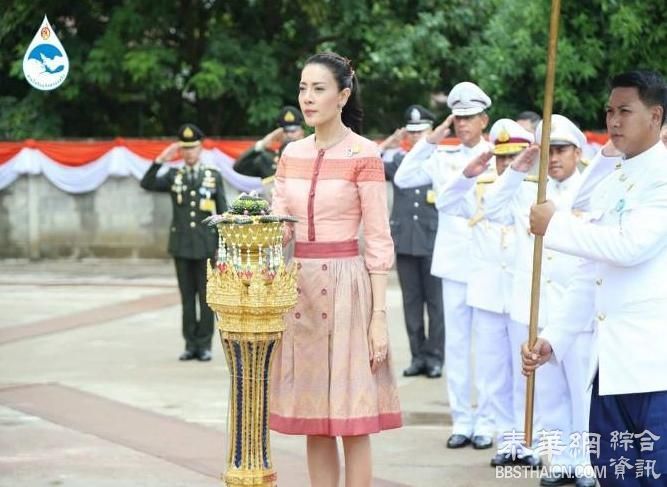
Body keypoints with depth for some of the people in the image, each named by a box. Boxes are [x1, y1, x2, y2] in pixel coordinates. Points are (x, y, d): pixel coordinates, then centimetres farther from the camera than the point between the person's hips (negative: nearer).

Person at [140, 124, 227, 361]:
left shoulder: (214, 176, 5)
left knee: (206, 296, 0)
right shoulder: (173, 176, 7)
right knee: (187, 296, 5)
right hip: (181, 245, 1)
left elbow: (222, 212, 4)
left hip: (205, 244, -1)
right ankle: (190, 344, 9)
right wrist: (161, 159, -16)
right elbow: (147, 184, -8)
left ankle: (204, 345, 5)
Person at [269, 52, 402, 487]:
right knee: (314, 420, 9)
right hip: (299, 286, 6)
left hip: (346, 285, -6)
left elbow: (379, 242, -9)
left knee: (352, 422, -1)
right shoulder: (292, 154, 11)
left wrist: (379, 317, -13)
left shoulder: (364, 155, -7)